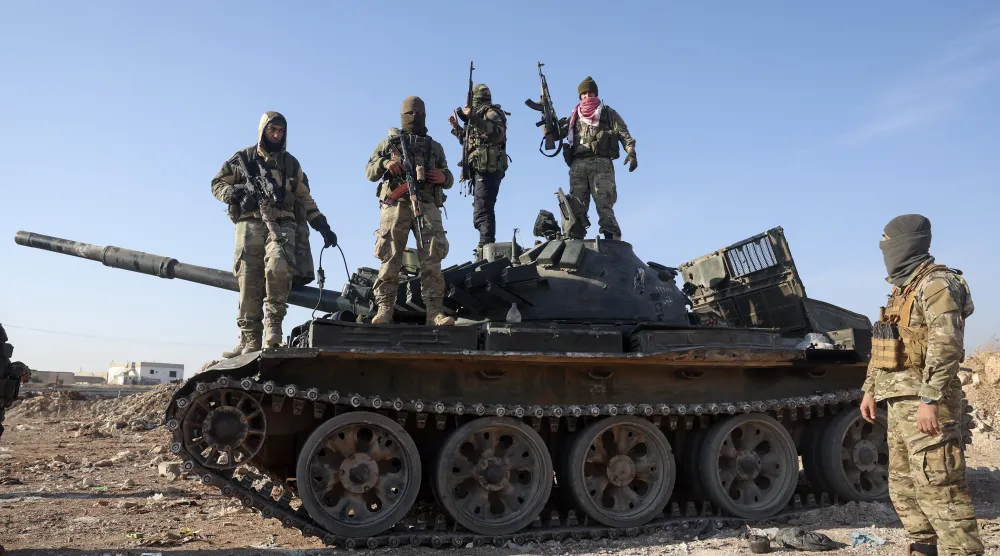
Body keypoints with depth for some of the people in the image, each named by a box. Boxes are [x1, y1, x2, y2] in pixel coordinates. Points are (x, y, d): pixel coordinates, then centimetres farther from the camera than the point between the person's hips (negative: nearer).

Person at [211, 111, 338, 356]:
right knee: (249, 281, -9)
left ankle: (273, 327, -19)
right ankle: (250, 338, -6)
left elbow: (306, 200, 22)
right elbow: (217, 184, 16)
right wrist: (235, 193, -7)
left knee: (277, 267, -27)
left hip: (282, 224, 0)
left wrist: (323, 227, 12)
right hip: (250, 223, 0)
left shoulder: (291, 163, 20)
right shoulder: (243, 158, 15)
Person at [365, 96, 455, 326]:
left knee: (431, 259, -12)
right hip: (396, 203, -1)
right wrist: (385, 163, -7)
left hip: (427, 204, 1)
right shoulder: (389, 142, 21)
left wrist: (444, 177, 1)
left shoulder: (435, 147, 26)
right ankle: (384, 308, -9)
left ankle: (434, 311, -17)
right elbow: (370, 172, 15)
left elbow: (449, 178, 26)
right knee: (390, 257, -9)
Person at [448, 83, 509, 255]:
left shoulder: (491, 112, -2)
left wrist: (473, 118, -26)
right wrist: (457, 127, 29)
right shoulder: (480, 116, 26)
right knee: (483, 210, 13)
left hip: (488, 169, -11)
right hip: (482, 170, 11)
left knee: (482, 212, -20)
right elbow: (472, 142, 36)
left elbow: (497, 134, -23)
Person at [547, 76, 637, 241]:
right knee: (576, 206, -5)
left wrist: (631, 153, -8)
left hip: (601, 162, -3)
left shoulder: (608, 113, 20)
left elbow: (624, 134, 9)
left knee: (604, 203, -15)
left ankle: (612, 240, -21)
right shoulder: (574, 117, 27)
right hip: (578, 164, 3)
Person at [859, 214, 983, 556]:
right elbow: (882, 348, 22)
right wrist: (870, 389, 19)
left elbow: (945, 346, -21)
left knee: (938, 486, -9)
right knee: (903, 486, 15)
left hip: (924, 402, -10)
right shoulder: (901, 288, 18)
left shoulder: (937, 284, -12)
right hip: (900, 402, 10)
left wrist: (930, 400, -26)